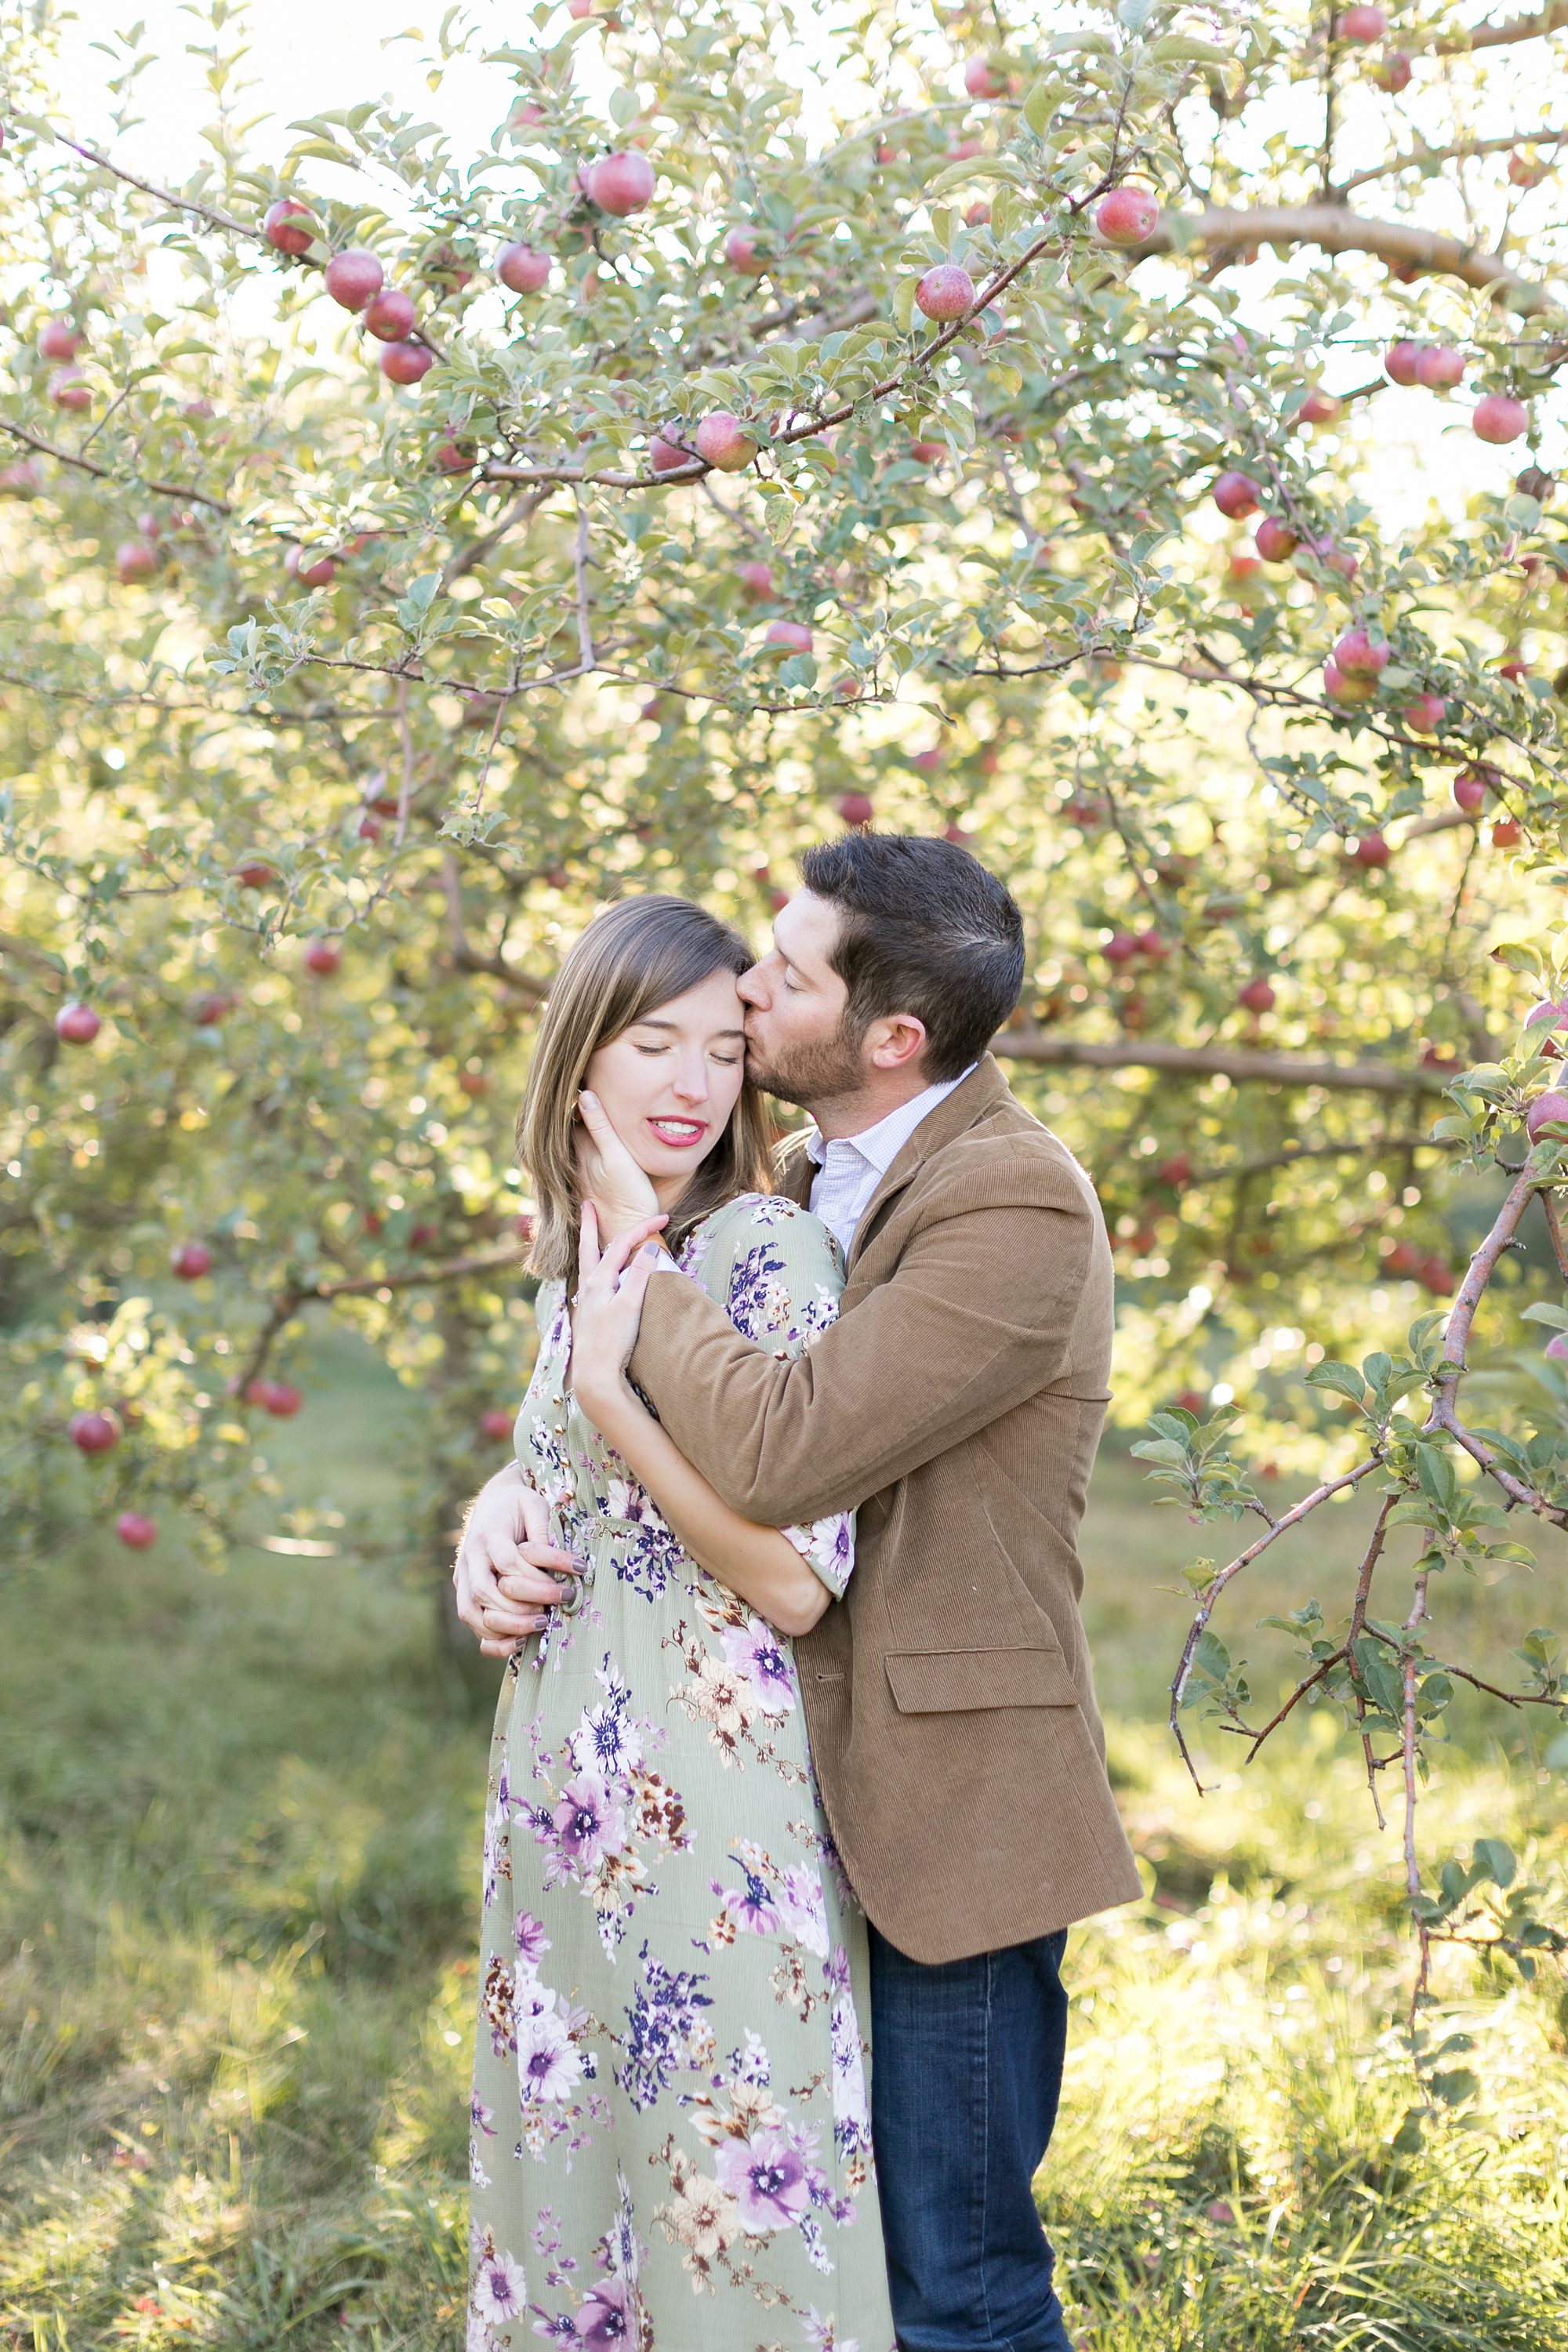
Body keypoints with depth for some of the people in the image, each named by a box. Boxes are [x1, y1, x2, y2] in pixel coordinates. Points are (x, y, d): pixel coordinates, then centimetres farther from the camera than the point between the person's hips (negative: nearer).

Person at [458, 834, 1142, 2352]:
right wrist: (505, 1503, -4)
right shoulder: (819, 1179, 10)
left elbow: (780, 1449, -29)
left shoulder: (1018, 1208, -20)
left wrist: (631, 1241, -16)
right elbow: (618, 1389, 17)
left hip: (949, 1806, -9)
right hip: (826, 1785, 9)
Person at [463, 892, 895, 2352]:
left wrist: (612, 1384, -18)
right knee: (567, 2168, 16)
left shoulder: (767, 1251, -12)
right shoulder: (575, 1262, 11)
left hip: (712, 1806, -7)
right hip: (564, 1786, 7)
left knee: (724, 2204, 0)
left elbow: (798, 1582, -19)